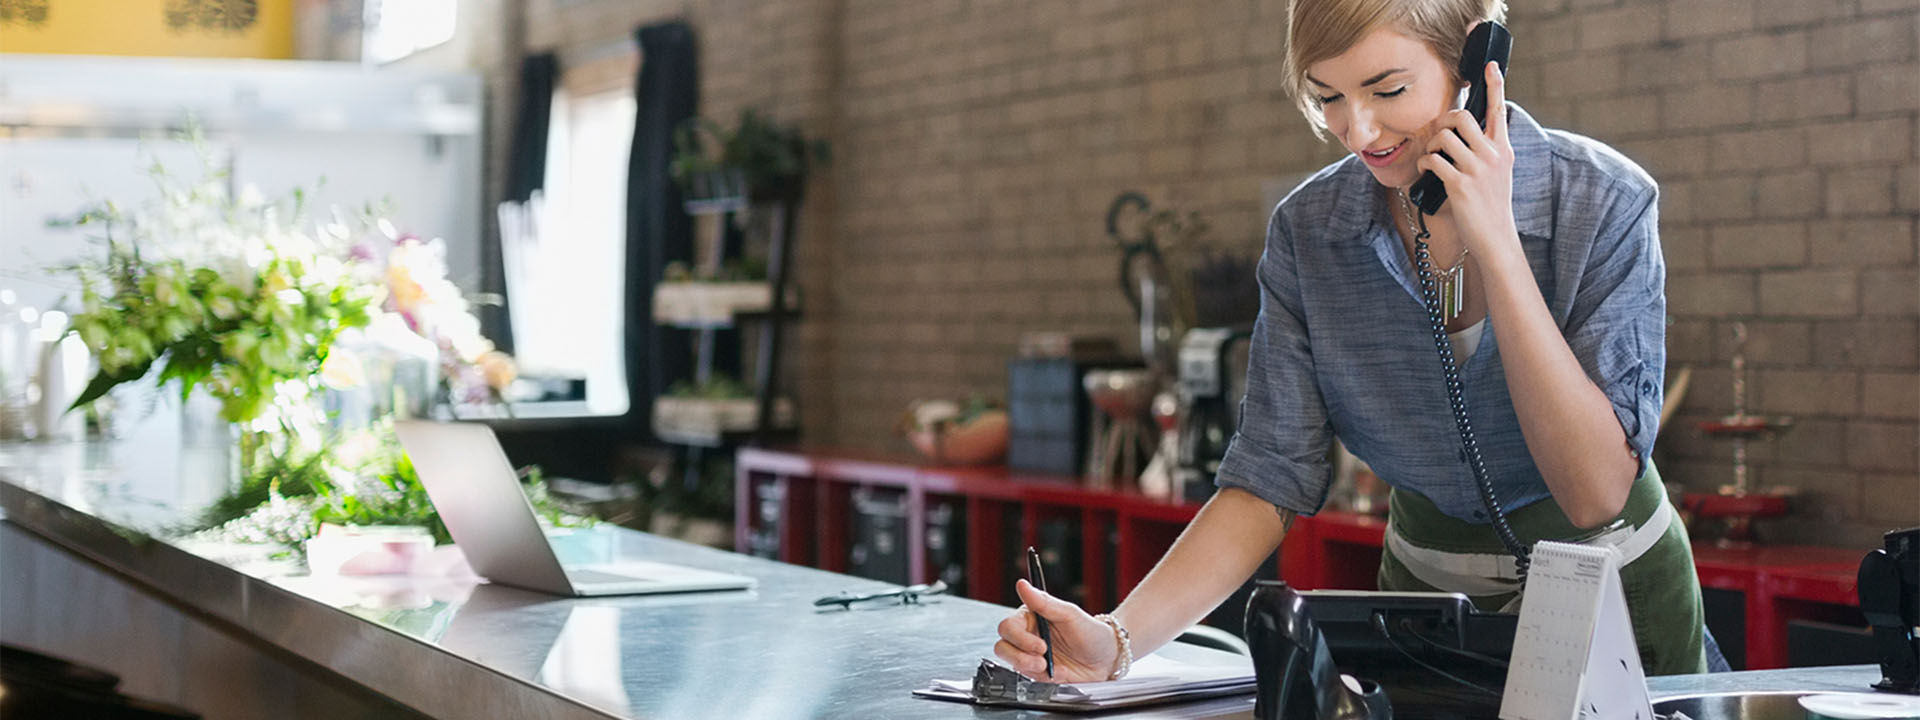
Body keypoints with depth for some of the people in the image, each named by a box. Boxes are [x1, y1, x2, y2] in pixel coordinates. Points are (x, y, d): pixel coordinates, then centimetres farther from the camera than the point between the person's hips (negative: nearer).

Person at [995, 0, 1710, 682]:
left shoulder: (1604, 199, -18)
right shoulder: (1308, 230, -10)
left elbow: (1595, 494, -24)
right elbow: (1269, 478, -11)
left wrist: (1495, 241, -29)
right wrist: (1118, 637, -26)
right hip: (1426, 592, 1)